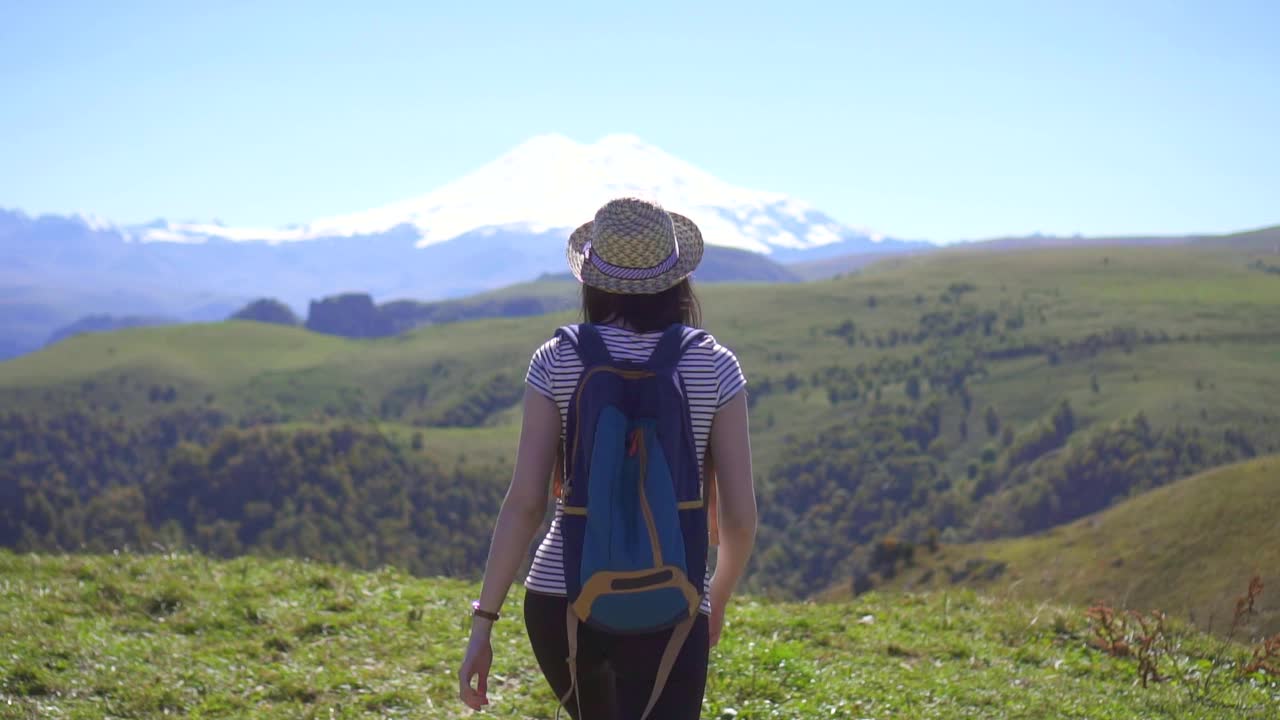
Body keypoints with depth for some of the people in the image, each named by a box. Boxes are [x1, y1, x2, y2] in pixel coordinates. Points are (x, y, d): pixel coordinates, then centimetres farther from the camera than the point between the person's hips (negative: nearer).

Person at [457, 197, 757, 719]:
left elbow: (524, 503, -6)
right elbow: (740, 516, -1)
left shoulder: (557, 362, -1)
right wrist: (716, 604, 18)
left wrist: (483, 621, -2)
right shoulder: (713, 366, -1)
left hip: (561, 601, 2)